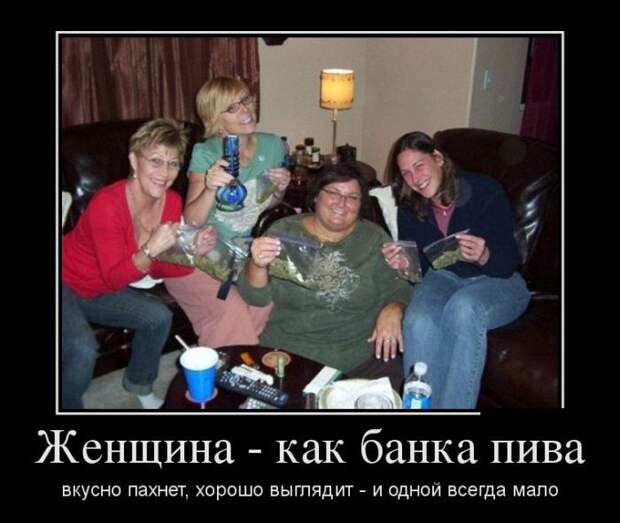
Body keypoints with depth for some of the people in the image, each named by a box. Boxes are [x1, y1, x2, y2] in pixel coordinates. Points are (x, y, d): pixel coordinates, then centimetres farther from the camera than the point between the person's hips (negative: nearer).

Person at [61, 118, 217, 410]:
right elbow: (114, 279, -26)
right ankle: (68, 406, 4)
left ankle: (138, 382, 24)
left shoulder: (172, 202, -10)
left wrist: (194, 252, -20)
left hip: (100, 291, 7)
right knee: (83, 349, -28)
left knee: (159, 317, -4)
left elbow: (158, 268, -3)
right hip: (65, 285, -7)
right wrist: (150, 250, -41)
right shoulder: (107, 204, -30)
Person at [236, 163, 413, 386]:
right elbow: (256, 297, -1)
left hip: (362, 357, 2)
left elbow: (399, 287, 7)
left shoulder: (374, 238, 7)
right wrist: (257, 265, -22)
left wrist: (393, 310, -16)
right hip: (288, 353, -1)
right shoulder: (284, 231, 3)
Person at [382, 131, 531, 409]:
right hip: (444, 277, 3)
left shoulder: (486, 192, -16)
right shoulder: (410, 207, -4)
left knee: (463, 307, -38)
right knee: (418, 321, -32)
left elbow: (508, 263, -15)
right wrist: (403, 264, -22)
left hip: (497, 281, -2)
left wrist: (483, 257, -38)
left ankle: (453, 406, -30)